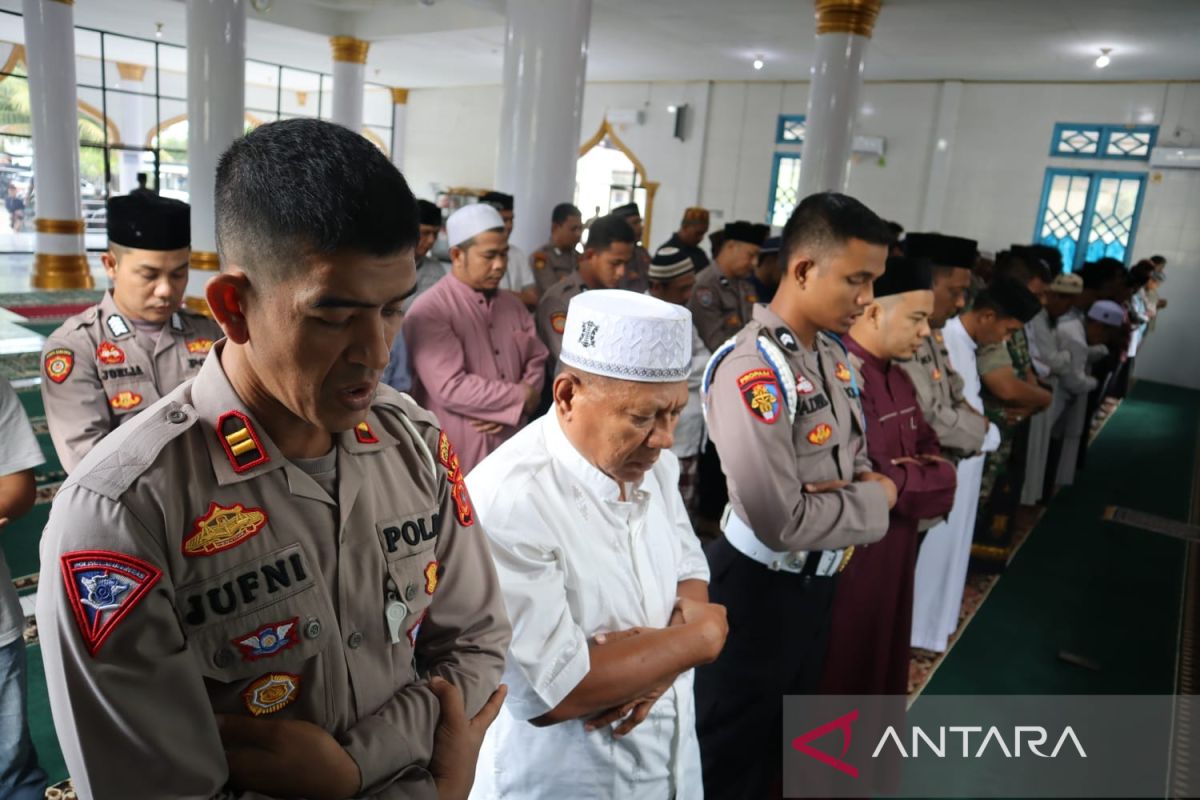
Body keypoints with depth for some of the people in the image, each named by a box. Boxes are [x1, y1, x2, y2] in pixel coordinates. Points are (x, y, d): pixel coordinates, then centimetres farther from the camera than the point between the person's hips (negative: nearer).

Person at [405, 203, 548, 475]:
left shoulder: (512, 304, 10)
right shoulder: (430, 311, -15)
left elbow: (536, 360, 10)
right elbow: (450, 388, -23)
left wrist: (510, 408, -10)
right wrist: (520, 398, -12)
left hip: (513, 447, 7)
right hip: (459, 457, -6)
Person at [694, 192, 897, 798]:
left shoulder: (835, 356, 4)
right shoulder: (754, 367, -25)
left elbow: (856, 461, 12)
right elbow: (780, 521, -30)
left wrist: (861, 488, -12)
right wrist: (874, 500, -14)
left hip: (817, 582, 8)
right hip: (759, 588, -8)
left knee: (776, 748, 27)